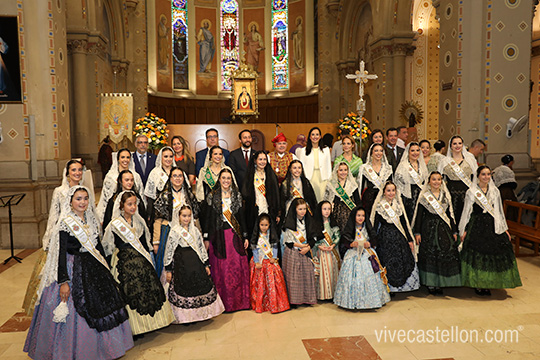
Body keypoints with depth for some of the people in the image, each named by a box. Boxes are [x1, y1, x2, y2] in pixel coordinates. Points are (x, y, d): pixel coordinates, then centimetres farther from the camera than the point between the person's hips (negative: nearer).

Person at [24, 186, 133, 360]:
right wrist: (63, 281, -19)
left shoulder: (91, 220, 6)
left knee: (99, 307, 11)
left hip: (94, 268, 7)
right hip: (74, 271, -6)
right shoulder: (65, 223, -13)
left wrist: (105, 267, 16)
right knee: (76, 312, 1)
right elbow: (61, 253, -15)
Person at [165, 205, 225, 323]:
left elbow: (201, 247, 11)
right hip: (181, 264, -4)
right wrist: (168, 270, -6)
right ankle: (185, 316, 14)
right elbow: (169, 251, -4)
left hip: (196, 262, 4)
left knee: (201, 286, 5)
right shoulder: (174, 232, -4)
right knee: (183, 289, -1)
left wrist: (206, 265, 8)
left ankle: (200, 313, 20)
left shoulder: (195, 230, 8)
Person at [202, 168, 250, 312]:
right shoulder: (212, 196, 2)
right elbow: (207, 218, 1)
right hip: (218, 236, -2)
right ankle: (223, 302, 12)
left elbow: (242, 217, 11)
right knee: (221, 269, 0)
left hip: (235, 235, 2)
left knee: (239, 267, -1)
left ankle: (239, 300, 13)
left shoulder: (237, 195, 9)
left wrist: (245, 237, 8)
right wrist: (206, 239, -3)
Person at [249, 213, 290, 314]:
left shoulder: (272, 235, 3)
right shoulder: (256, 236, -2)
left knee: (272, 281, -4)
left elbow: (275, 247, 5)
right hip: (259, 262, -1)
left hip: (271, 261, 1)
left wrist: (274, 257, -9)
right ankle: (260, 305, 13)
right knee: (260, 283, 2)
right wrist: (257, 262, -8)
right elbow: (254, 249, -2)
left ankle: (274, 304, 8)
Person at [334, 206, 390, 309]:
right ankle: (354, 300, 2)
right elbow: (344, 241, 0)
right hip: (354, 254, -2)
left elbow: (374, 240, 9)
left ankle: (371, 299, 9)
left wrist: (369, 244, -11)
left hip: (367, 254, 2)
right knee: (354, 277, -7)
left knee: (370, 276, -4)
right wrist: (351, 244, -18)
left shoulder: (367, 227, 9)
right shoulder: (349, 228, 2)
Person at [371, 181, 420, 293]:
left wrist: (410, 240, 9)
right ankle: (388, 288, 11)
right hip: (385, 238, -4)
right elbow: (375, 226, -3)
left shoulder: (399, 205, 9)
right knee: (388, 262, -2)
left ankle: (398, 286, 15)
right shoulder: (379, 207, -3)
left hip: (399, 237, 4)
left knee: (403, 261, 1)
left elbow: (404, 223, 12)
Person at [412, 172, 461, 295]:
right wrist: (417, 232, -6)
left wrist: (454, 231, 10)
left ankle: (439, 284, 9)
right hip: (429, 229, -3)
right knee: (429, 255, -3)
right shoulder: (424, 196, 1)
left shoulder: (446, 195, 12)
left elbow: (450, 213, 14)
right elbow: (419, 215, -1)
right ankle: (430, 284, 6)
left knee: (445, 255, -1)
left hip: (444, 229, 3)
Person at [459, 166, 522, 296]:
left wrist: (504, 228, 12)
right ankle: (477, 285, 9)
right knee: (477, 254, -3)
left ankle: (487, 285, 15)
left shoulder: (495, 191, 9)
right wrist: (464, 230, -3)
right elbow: (466, 212, 1)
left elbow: (499, 211, 14)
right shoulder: (471, 192, -1)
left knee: (492, 253, 2)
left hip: (493, 226, 4)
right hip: (476, 226, -3)